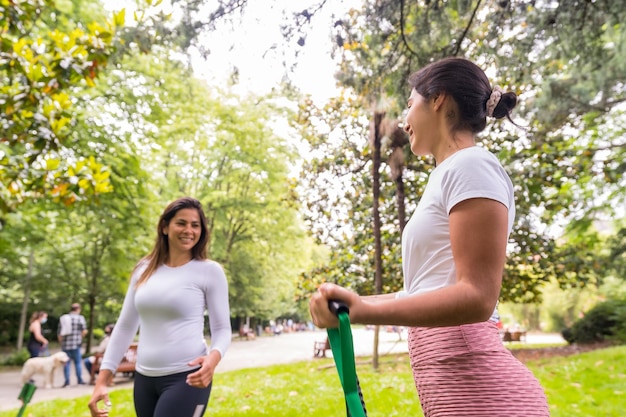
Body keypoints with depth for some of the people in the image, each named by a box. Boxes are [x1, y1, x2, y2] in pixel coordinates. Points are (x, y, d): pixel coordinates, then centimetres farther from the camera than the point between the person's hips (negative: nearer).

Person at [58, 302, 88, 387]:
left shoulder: (63, 318, 9)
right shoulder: (80, 317, -2)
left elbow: (60, 333, 9)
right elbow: (84, 331, -5)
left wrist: (61, 342, 20)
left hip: (65, 344, 3)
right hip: (76, 344, -3)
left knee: (66, 362, 9)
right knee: (78, 362, 4)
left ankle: (67, 380, 10)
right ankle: (80, 380, 6)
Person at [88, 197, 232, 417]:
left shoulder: (210, 271, -6)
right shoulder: (143, 270, 7)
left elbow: (222, 329, -5)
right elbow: (125, 327, 12)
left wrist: (213, 357, -26)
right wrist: (103, 378, 8)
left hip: (186, 378, -5)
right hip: (144, 378, 5)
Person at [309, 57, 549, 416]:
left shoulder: (472, 165, -10)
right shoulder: (452, 175, 18)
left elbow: (477, 296, -20)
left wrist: (364, 311, -31)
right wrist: (355, 302, 28)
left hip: (475, 388, -9)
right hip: (459, 384, 9)